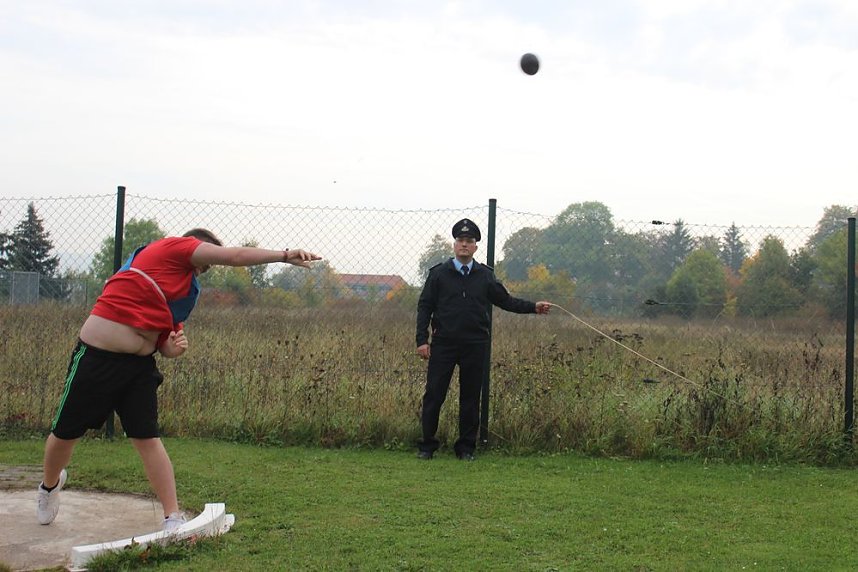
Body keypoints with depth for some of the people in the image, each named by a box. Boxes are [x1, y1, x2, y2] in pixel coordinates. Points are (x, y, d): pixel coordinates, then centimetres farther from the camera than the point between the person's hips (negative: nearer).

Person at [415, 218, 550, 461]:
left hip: (475, 346, 2)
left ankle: (466, 447, 16)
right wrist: (422, 340, -4)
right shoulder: (439, 273, 4)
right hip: (443, 344, -2)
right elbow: (425, 306, 4)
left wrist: (533, 307, 2)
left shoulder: (485, 275, 10)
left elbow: (505, 300, 15)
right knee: (434, 395, -1)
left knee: (470, 398, 6)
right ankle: (427, 445, 11)